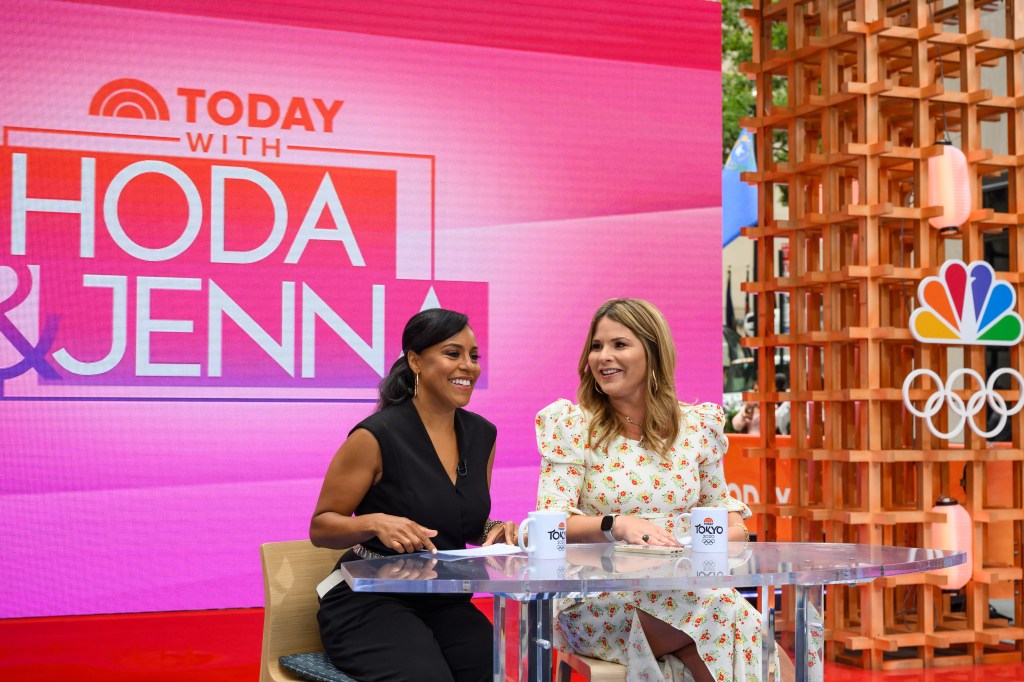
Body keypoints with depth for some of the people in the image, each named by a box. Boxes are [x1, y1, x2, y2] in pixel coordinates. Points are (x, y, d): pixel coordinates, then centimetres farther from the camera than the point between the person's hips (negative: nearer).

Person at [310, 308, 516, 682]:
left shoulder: (481, 434, 6)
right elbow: (321, 527, -6)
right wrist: (375, 523, -25)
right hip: (370, 603, -5)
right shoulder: (376, 436, -13)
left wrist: (494, 531, -2)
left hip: (445, 604, 5)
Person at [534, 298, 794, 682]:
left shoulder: (697, 425, 10)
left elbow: (723, 511, 16)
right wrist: (616, 524, -25)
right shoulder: (571, 425, 2)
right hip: (597, 602, -2)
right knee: (720, 609, -29)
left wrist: (730, 529, -8)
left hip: (687, 586, 3)